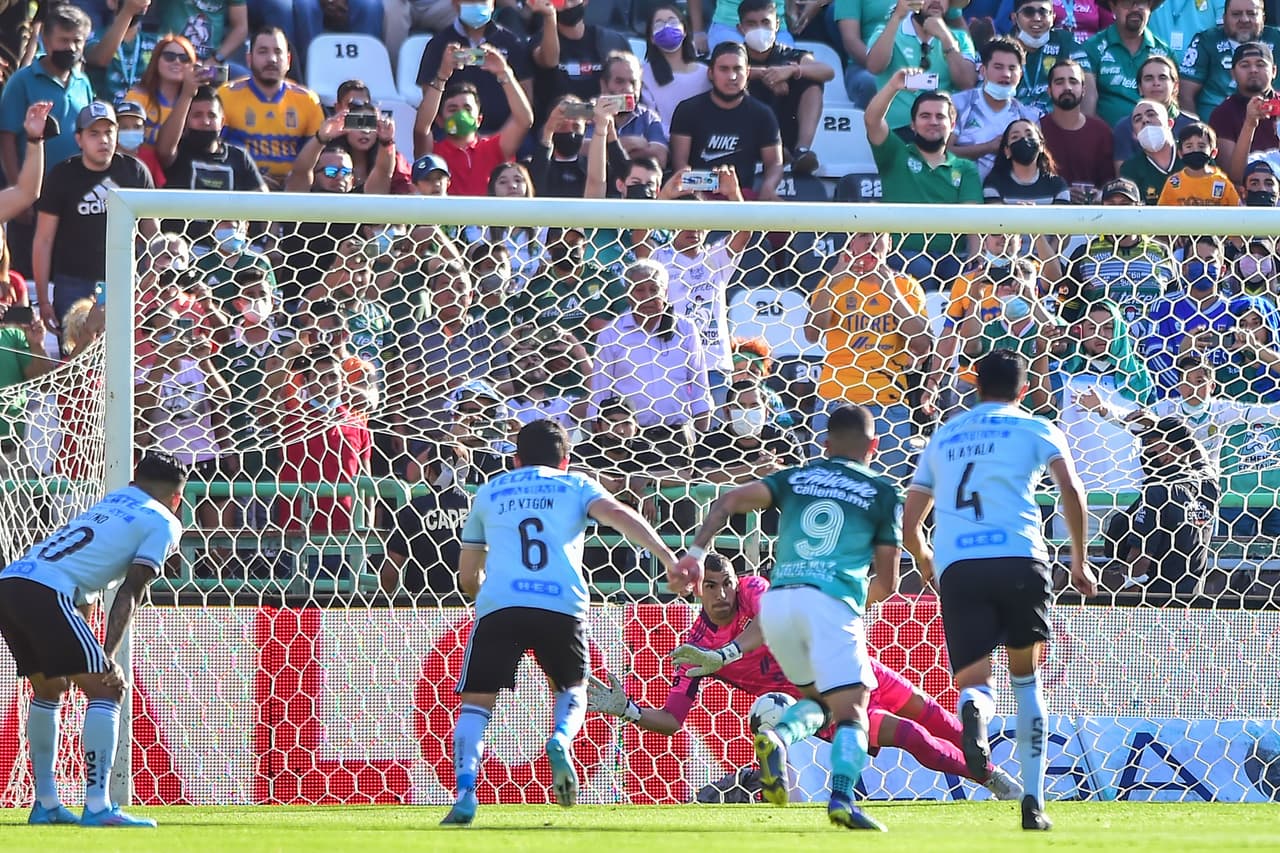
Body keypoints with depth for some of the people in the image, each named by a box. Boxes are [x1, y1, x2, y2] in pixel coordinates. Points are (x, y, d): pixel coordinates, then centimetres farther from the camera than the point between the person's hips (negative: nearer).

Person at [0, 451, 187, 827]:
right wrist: (108, 657, -7)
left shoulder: (107, 504, 32)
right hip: (46, 594, -8)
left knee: (48, 690, 25)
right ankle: (97, 807, -13)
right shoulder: (163, 523, 10)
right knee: (106, 691, -3)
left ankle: (45, 804, 27)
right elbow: (131, 593, -2)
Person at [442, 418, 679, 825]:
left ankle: (465, 794, -15)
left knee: (476, 702, 8)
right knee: (572, 689, 25)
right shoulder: (575, 485, 22)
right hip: (562, 606, 0)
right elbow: (618, 515, 2)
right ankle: (561, 740, -8)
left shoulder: (490, 492, 27)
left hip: (498, 606, 0)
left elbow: (468, 576, 31)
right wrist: (667, 556, -5)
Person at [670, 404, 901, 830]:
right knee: (851, 711, -5)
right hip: (832, 601, -4)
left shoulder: (796, 479, 21)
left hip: (777, 600, 4)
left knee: (818, 697, 22)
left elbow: (729, 501, 5)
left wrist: (696, 552, 0)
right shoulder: (882, 493, 14)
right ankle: (842, 799, -29)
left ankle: (777, 739, -10)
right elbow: (886, 583, 14)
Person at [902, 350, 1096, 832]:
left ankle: (975, 715, -40)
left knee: (973, 681, 0)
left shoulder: (943, 437, 25)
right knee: (1025, 677, 18)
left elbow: (909, 526, 26)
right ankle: (1033, 800, 10)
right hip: (1019, 559, -1)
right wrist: (1080, 560, 9)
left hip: (956, 569, 1)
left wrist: (929, 568, 45)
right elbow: (1070, 491, -1)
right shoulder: (1035, 430, 15)